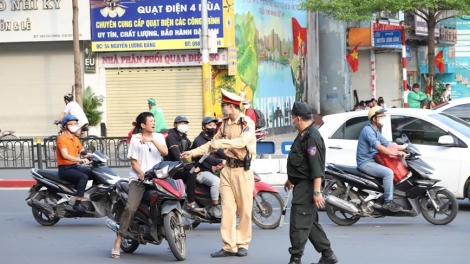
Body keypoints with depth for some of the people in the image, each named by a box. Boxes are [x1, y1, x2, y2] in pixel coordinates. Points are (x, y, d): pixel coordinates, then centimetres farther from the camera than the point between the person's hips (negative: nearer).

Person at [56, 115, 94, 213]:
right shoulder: (62, 138, -12)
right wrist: (81, 160, -35)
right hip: (65, 169, -8)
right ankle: (77, 203, -32)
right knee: (84, 177, -31)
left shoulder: (75, 139, 16)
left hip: (75, 166, 8)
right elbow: (65, 156, -24)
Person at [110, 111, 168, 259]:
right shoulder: (135, 139, 4)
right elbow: (133, 161, 0)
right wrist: (142, 173, -16)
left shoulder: (158, 137, 12)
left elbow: (165, 152, -7)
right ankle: (118, 242, -18)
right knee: (130, 208, -21)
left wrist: (152, 140, -19)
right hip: (138, 179, -3)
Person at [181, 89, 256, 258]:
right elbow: (213, 143, 17)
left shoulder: (247, 123, -9)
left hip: (243, 170, -6)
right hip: (228, 169, 6)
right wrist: (193, 152, 11)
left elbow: (243, 141, -26)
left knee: (244, 209, 0)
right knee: (227, 208, 2)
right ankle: (229, 246, 4)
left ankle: (242, 244, 10)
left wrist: (221, 143, -34)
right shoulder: (225, 123, 11)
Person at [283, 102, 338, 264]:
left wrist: (317, 192, -26)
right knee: (310, 223, 15)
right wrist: (291, 179, 34)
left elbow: (317, 168, -24)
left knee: (299, 224, -9)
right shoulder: (303, 135, 14)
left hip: (307, 187, -11)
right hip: (301, 185, 11)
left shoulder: (312, 138, -19)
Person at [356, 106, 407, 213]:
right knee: (388, 172, -26)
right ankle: (388, 202, -21)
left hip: (372, 161, 11)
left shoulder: (376, 132, 16)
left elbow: (388, 144, 15)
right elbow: (379, 147, -28)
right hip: (365, 163, -10)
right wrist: (396, 153, -29)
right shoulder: (368, 130, -17)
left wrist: (404, 148, 4)